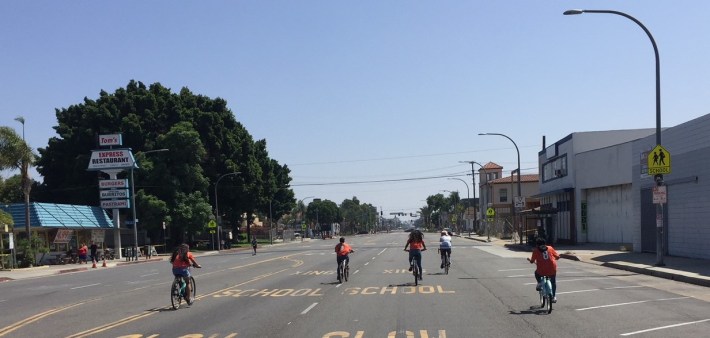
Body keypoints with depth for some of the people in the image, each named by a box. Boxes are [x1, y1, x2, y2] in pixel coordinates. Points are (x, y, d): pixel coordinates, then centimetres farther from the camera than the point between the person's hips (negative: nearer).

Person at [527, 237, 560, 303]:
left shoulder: (536, 250, 3)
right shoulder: (550, 248, 9)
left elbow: (532, 261, 3)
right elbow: (557, 257, 10)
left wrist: (529, 260, 26)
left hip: (541, 271, -2)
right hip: (552, 270, 2)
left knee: (537, 273, 33)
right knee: (553, 282, 27)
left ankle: (540, 283, 11)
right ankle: (554, 297, 23)